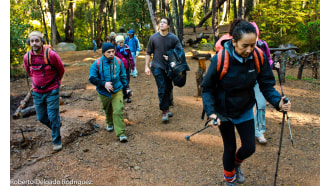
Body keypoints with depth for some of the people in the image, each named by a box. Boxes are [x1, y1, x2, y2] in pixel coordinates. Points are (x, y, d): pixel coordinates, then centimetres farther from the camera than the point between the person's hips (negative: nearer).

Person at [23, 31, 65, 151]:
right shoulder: (27, 57, -5)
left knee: (53, 117, -2)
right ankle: (56, 126, 41)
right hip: (37, 92, 4)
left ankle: (57, 141, 14)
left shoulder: (51, 55, -17)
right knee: (41, 117, 12)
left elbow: (61, 70, 1)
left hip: (52, 91, -4)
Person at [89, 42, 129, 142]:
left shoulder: (118, 62, -6)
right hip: (104, 92, 1)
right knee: (107, 110, 21)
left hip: (117, 91, 0)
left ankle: (120, 133, -8)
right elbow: (92, 78, -10)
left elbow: (123, 76, 9)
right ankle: (109, 123, 52)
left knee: (118, 111, -12)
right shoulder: (97, 63, -13)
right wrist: (104, 84, -22)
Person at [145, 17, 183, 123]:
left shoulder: (173, 38, -3)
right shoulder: (153, 37, -2)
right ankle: (165, 112, 0)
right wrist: (146, 66, 3)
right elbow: (148, 52, 5)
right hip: (157, 67, -2)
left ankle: (166, 108, 30)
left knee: (168, 88, 12)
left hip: (169, 67, 2)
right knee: (162, 89, -7)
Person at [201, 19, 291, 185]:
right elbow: (207, 89, -18)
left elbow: (266, 85, -11)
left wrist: (278, 102, -30)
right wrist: (211, 112, -31)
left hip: (245, 110, 3)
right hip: (224, 112, -3)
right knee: (230, 148, 8)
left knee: (249, 147, 7)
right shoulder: (220, 60, -27)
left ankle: (236, 164, 45)